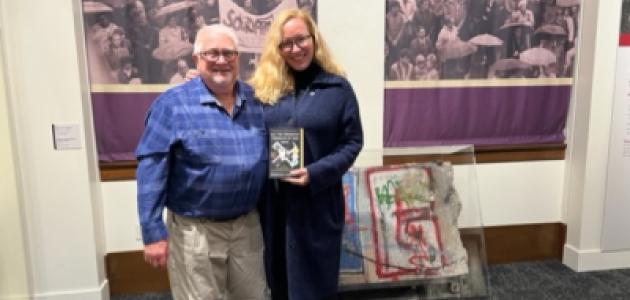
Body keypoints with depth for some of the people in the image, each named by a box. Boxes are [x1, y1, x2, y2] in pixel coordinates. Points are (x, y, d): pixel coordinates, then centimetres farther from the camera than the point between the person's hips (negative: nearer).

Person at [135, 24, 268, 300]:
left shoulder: (256, 100, 3)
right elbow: (151, 169, -12)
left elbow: (267, 158, 9)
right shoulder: (172, 103, -10)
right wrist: (153, 232, -15)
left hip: (248, 225, 4)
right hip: (195, 230, -4)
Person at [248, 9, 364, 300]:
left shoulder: (337, 87, -2)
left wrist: (316, 173, -17)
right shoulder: (263, 87, 5)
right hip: (272, 201, 3)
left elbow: (352, 142, -3)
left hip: (318, 202, -2)